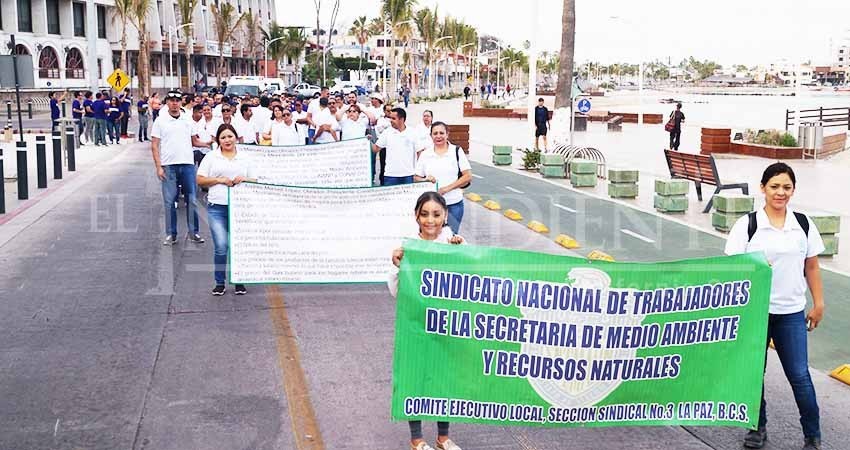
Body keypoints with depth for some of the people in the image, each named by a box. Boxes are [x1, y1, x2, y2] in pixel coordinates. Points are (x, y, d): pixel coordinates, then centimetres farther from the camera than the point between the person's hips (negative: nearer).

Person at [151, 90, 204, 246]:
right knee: (169, 201, 2)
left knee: (192, 200, 2)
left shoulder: (187, 120, 10)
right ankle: (171, 234, 11)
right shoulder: (160, 121, 2)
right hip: (168, 166, -2)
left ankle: (194, 232, 10)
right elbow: (154, 145, 0)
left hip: (187, 164, 2)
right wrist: (158, 167, -6)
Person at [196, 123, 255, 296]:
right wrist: (220, 180, -7)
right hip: (217, 207, -1)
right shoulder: (211, 157, 8)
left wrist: (244, 179, -7)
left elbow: (254, 181, 14)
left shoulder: (244, 158, 12)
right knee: (221, 246, -9)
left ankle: (239, 282, 17)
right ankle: (219, 283, 7)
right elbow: (200, 180, 5)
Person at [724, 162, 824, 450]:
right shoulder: (747, 225, -5)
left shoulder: (803, 225, 4)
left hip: (791, 313, 1)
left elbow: (811, 267, 10)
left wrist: (818, 304, 10)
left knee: (799, 375, 1)